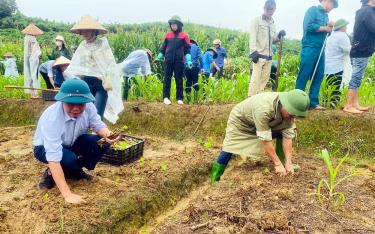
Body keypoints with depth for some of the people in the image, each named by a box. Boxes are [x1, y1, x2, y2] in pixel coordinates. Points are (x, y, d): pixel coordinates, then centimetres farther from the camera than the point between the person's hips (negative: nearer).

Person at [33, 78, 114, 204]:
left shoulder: (88, 107, -24)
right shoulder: (52, 118, -38)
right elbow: (54, 158, -42)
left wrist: (107, 134, -39)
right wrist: (67, 194, -45)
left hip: (71, 143, 5)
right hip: (45, 148, -5)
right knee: (69, 159, -36)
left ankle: (75, 170, 4)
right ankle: (51, 174, -1)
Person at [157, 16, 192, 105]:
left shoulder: (184, 36, 1)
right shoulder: (168, 35, 9)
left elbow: (187, 49, 0)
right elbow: (163, 47, 16)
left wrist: (188, 60, -10)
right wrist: (160, 57, 11)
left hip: (179, 62, -2)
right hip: (168, 61, 2)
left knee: (179, 80, 4)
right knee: (167, 79, 3)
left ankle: (179, 98, 12)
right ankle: (166, 97, 9)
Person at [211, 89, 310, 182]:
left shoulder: (289, 111, -23)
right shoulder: (263, 108, -43)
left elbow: (287, 135, -18)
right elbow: (265, 140, -38)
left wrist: (288, 162, -22)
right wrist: (277, 164, -31)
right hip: (240, 120, -5)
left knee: (290, 131, -8)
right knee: (228, 149, -16)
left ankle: (282, 161, 3)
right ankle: (214, 180, -2)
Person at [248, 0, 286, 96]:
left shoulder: (273, 24, 19)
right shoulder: (257, 20, 1)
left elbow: (273, 40, 21)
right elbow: (253, 37, -9)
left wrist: (279, 36, 0)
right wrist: (254, 51, -20)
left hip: (268, 56, 7)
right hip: (259, 54, -6)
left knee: (265, 78, 6)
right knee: (256, 78, -11)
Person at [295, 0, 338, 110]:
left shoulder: (325, 15, 20)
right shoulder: (313, 10, -2)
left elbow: (325, 34, 23)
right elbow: (308, 26, -16)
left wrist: (329, 28, 3)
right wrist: (325, 28, -7)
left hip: (321, 50, 8)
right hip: (310, 48, -8)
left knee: (318, 77, 6)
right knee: (304, 76, -7)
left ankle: (313, 103, 11)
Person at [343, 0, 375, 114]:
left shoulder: (364, 10, 16)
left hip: (360, 51, 10)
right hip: (361, 52, -10)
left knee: (356, 80, 11)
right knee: (355, 80, -6)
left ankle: (355, 104, 17)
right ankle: (348, 106, -1)